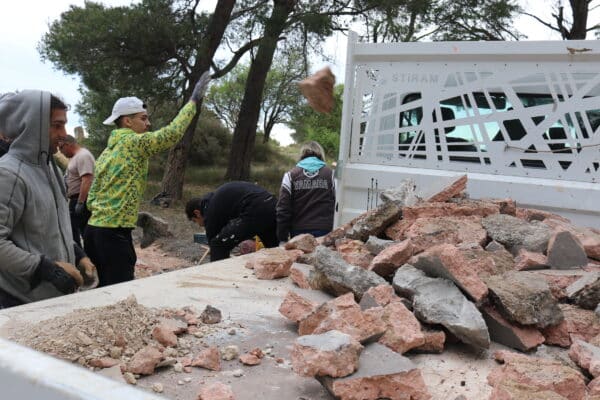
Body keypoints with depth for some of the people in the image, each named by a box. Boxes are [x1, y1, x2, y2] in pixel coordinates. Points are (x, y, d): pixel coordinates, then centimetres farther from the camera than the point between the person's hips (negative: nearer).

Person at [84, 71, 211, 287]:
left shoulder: (106, 152, 17)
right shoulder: (134, 142, -8)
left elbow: (91, 199, 17)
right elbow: (173, 132, -18)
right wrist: (194, 99, -9)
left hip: (94, 230, 9)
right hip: (115, 234, -9)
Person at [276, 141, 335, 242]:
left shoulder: (290, 175, 2)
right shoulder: (330, 174, 2)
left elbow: (283, 209, -2)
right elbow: (336, 206, -2)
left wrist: (282, 238, 3)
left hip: (299, 231, 1)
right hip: (324, 232, 0)